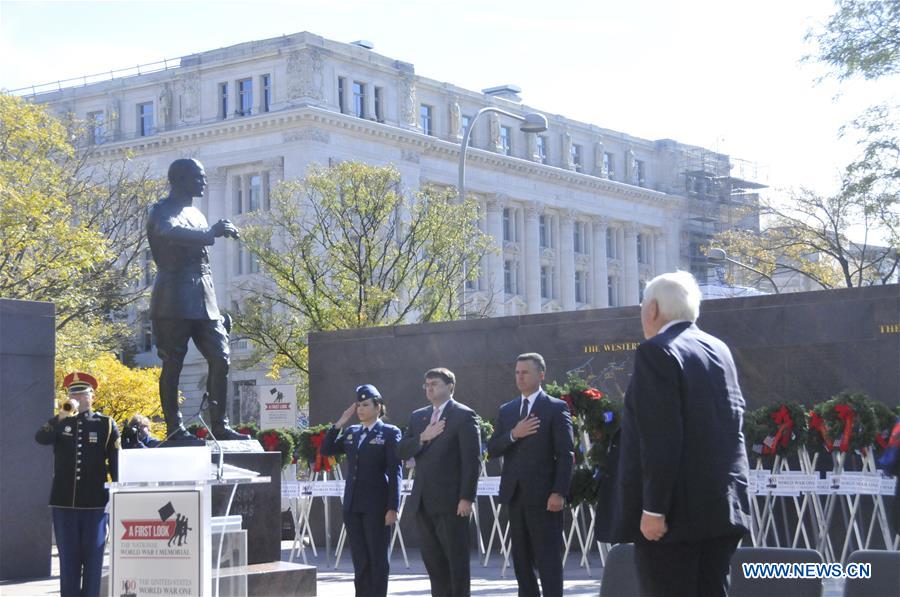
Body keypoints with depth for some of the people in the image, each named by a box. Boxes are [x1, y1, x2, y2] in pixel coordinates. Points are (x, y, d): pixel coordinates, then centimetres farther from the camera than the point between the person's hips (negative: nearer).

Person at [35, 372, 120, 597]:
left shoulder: (106, 425, 4)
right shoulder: (59, 422, 8)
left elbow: (116, 464, 4)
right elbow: (40, 438, -12)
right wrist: (61, 417, -24)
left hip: (95, 502, -1)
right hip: (64, 502, 1)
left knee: (93, 556, 2)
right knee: (68, 557, 5)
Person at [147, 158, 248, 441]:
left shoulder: (196, 214, 23)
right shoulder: (163, 211, -4)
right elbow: (169, 232, -29)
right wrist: (210, 234, -29)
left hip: (203, 301, 8)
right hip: (174, 300, -8)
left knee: (220, 359, 0)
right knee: (173, 364, -5)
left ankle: (220, 426, 2)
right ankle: (174, 428, 0)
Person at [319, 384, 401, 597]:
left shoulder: (390, 433, -2)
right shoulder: (351, 432, 14)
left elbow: (394, 472, -7)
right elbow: (326, 450, 9)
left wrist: (393, 507, -13)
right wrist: (340, 422, 2)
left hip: (376, 506, -5)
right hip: (353, 505, 5)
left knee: (378, 559, 1)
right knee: (360, 560, 7)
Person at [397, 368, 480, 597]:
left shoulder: (464, 415, -5)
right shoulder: (418, 416, 16)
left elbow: (472, 460, -10)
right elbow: (402, 451, 8)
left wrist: (467, 498, -16)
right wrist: (422, 438, -10)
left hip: (450, 501, -6)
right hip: (423, 501, 7)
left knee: (457, 559, -1)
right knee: (432, 559, 10)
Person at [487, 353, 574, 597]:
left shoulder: (556, 408, -2)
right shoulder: (506, 410, 14)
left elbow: (566, 455, -8)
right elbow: (492, 450, 8)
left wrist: (559, 492, -16)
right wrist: (513, 434, -10)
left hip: (543, 494, -6)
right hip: (514, 494, 6)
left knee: (548, 559, -5)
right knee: (521, 559, 9)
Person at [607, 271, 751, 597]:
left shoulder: (657, 351, -11)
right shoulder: (720, 350, 14)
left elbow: (660, 439, -18)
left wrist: (653, 508, -18)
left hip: (676, 508, -8)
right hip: (722, 504, 8)